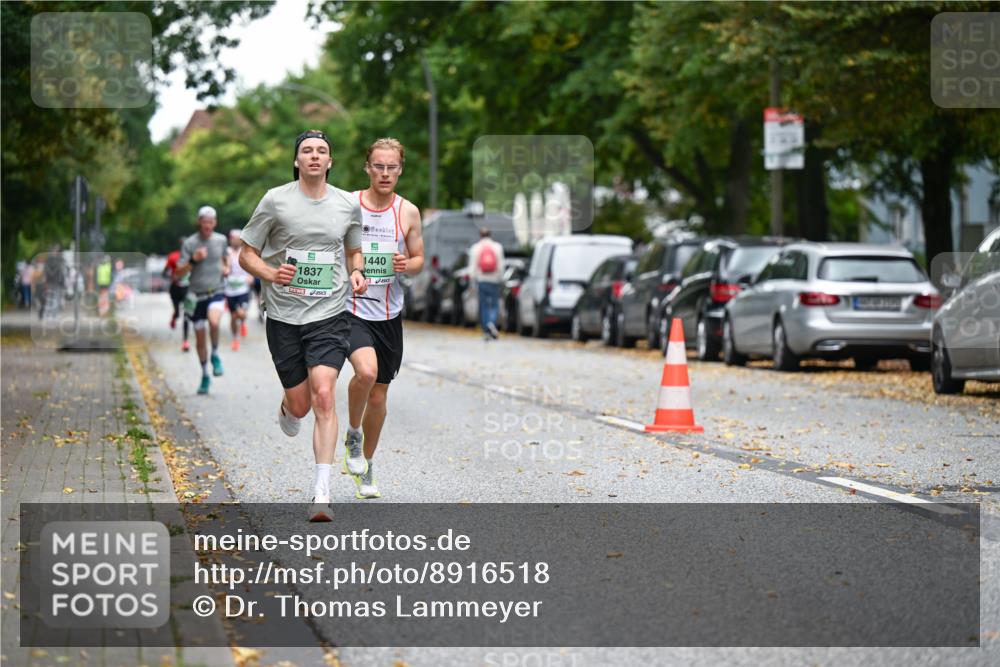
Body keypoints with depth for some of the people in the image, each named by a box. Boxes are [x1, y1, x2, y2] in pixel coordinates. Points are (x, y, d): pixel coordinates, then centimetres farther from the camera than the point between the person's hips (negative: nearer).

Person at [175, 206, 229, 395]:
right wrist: (193, 260, -23)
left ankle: (215, 356, -6)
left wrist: (227, 268, 6)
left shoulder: (221, 240, 4)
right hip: (196, 295, 0)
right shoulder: (189, 243, -5)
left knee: (214, 321, -31)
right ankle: (205, 376, 25)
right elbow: (179, 273, -7)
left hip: (216, 292, 0)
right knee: (200, 338, 7)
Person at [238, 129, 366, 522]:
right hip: (284, 316, 0)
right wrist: (272, 274, -18)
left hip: (330, 315, 0)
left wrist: (357, 273, 0)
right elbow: (246, 254, 3)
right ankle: (286, 410, 46)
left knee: (323, 395, -17)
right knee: (300, 404, 5)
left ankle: (322, 494, -18)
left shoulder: (348, 205, 5)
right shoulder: (275, 200, -2)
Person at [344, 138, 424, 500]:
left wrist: (407, 265, -11)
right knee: (367, 371, -29)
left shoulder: (408, 212, 3)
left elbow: (419, 260, 10)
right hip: (351, 309, -3)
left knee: (378, 397, 10)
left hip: (389, 314, 3)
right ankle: (353, 433, -1)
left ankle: (366, 466, 30)